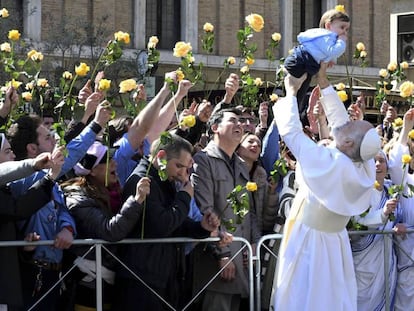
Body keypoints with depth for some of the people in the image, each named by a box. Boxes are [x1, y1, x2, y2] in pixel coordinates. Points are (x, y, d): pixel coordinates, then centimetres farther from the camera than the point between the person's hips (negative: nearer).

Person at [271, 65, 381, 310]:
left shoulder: (327, 163, -27)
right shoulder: (366, 166, -10)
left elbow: (290, 130, -18)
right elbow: (340, 120, 1)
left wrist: (292, 91, -5)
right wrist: (323, 81, 5)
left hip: (309, 244, -6)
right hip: (335, 244, 6)